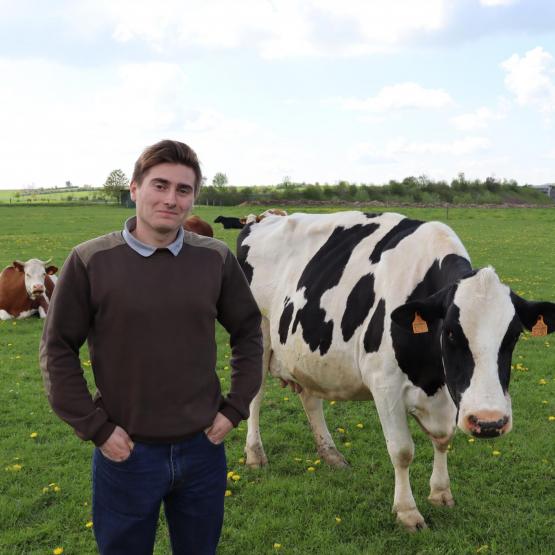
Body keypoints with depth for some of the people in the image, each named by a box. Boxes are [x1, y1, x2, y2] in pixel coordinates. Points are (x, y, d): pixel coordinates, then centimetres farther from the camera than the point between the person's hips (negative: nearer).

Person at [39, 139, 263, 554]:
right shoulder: (90, 261, -11)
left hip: (202, 447, 2)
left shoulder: (217, 260, -4)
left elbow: (248, 332, 7)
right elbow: (58, 350, -5)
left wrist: (235, 408, 2)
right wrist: (95, 427, -8)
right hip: (125, 452, -2)